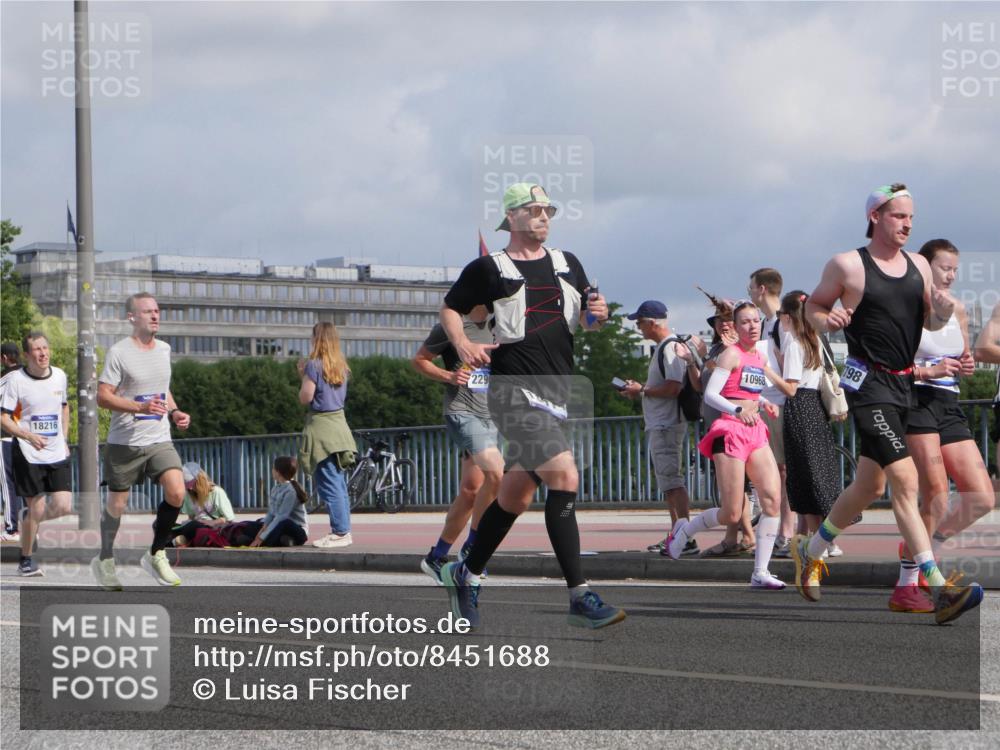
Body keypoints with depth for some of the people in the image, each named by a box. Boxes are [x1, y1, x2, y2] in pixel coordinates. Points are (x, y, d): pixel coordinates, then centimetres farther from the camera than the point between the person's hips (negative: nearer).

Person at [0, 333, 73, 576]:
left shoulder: (59, 376, 6)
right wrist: (28, 435, -24)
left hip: (57, 454, 4)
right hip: (28, 455, -4)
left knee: (63, 506, -6)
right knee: (37, 507, -4)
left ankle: (29, 521, 26)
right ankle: (26, 560, 15)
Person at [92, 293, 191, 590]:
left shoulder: (164, 349, 11)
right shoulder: (119, 352, -8)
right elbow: (103, 396, -13)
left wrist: (174, 412, 9)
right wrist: (141, 407, -24)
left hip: (159, 440, 4)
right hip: (124, 442, -4)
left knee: (176, 492, -16)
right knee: (117, 504, 5)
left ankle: (156, 555, 1)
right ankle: (104, 560, 27)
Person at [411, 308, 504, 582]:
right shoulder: (451, 327, -5)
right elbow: (419, 360, 3)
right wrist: (448, 376, -11)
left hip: (490, 415, 7)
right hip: (462, 413, -7)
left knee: (470, 491, 6)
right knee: (497, 473, -24)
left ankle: (436, 557, 18)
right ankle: (471, 548, -11)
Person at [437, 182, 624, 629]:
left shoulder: (567, 264, 16)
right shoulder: (488, 269, 0)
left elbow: (586, 318, 23)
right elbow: (449, 308, 11)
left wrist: (597, 314, 1)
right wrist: (463, 345, -7)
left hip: (557, 391, 7)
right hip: (515, 390, -7)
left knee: (516, 495, 13)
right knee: (565, 477, -22)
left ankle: (466, 575, 32)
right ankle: (579, 597, -22)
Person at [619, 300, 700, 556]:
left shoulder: (670, 348, -15)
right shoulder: (662, 348, 17)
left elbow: (674, 388, -23)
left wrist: (642, 391, -14)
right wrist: (639, 388, 13)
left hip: (667, 426, -11)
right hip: (659, 426, 11)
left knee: (673, 482, -13)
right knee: (669, 484, 15)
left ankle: (687, 539, -16)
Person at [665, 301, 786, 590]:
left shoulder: (759, 357, 15)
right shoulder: (732, 354, -9)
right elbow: (710, 395, -16)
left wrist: (765, 403, 11)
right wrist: (738, 410, -30)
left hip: (755, 432, 7)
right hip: (730, 431, -7)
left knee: (773, 499, -9)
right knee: (731, 514, -8)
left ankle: (760, 573, -5)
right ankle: (684, 530, 22)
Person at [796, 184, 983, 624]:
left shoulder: (918, 265, 11)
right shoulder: (847, 265, -6)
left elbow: (930, 324, 17)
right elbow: (813, 305, 6)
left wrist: (943, 312, -5)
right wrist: (825, 321, -16)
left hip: (904, 385, 7)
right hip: (868, 384, -7)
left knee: (869, 486, 17)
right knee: (905, 480, -18)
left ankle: (810, 551, 41)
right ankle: (940, 589, -24)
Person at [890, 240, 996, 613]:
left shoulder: (957, 310, 16)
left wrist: (966, 365, 6)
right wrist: (927, 371, -21)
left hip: (949, 406, 8)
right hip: (917, 402, -8)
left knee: (981, 498, 0)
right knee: (937, 498, -17)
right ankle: (906, 586, -10)